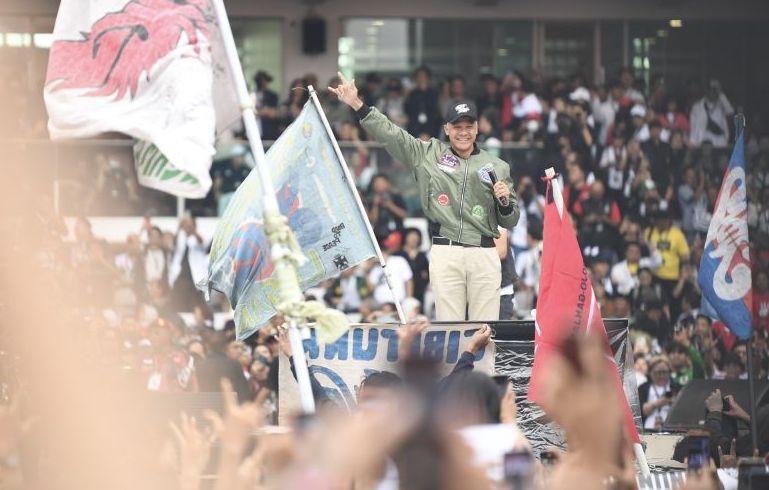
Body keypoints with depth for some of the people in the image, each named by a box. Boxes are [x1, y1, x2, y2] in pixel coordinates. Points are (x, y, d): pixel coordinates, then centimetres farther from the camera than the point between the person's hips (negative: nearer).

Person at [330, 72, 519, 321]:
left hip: (484, 254, 1)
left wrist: (505, 201, -5)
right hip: (445, 252, -1)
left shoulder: (496, 167, 14)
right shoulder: (428, 154, 12)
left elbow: (510, 221, 16)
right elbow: (390, 133, 7)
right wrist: (357, 104, 1)